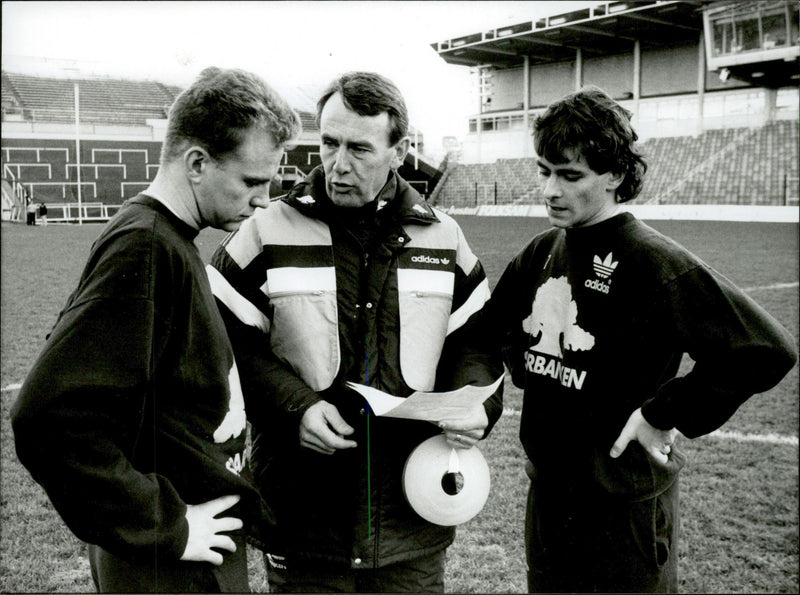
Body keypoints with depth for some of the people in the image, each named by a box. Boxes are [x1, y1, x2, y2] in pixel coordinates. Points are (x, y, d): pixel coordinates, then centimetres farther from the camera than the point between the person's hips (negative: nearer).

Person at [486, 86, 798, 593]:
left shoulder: (654, 261, -19)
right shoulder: (544, 251, 2)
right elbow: (499, 316, 21)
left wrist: (665, 415, -20)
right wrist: (528, 369, 4)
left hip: (624, 502, -7)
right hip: (547, 489, 7)